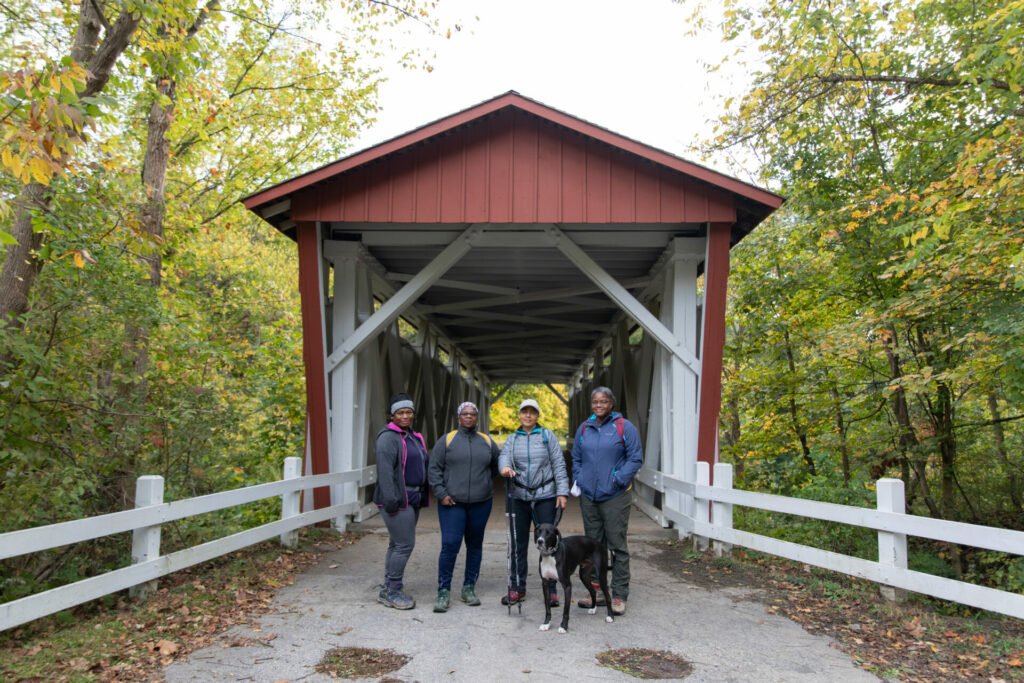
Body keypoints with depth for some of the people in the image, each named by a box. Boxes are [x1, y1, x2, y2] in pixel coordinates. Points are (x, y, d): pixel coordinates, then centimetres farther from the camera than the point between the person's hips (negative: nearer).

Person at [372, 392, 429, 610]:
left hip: (412, 499, 9)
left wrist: (423, 496, 18)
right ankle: (392, 592, 2)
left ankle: (388, 590, 24)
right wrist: (390, 500, -25)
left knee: (397, 544, 14)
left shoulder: (414, 437, 18)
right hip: (398, 500, -9)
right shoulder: (388, 437, -11)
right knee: (405, 544, -9)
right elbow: (385, 471, -19)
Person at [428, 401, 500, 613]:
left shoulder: (487, 442, 9)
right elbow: (434, 469, 0)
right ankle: (444, 592, 0)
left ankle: (469, 588, 22)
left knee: (475, 545, 10)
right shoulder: (447, 440, 1)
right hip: (452, 503, -3)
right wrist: (441, 494, -8)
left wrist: (483, 481, 12)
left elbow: (497, 466, 23)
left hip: (481, 504, 3)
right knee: (450, 545, -10)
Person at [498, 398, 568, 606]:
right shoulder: (512, 439, 10)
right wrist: (504, 467, -32)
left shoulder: (547, 436, 4)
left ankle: (551, 590, 9)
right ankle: (517, 588, 18)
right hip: (519, 496, 2)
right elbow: (503, 456, -8)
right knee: (519, 543, 7)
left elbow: (559, 465, 0)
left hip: (545, 496, -2)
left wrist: (562, 492, -7)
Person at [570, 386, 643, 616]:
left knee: (617, 545, -1)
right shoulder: (584, 428, 11)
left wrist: (619, 479, -12)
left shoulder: (624, 427, -3)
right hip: (588, 496, 5)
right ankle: (596, 591, 23)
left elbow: (636, 458, -5)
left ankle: (619, 596, 8)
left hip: (615, 496, -5)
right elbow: (576, 458, 19)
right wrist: (579, 480, 5)